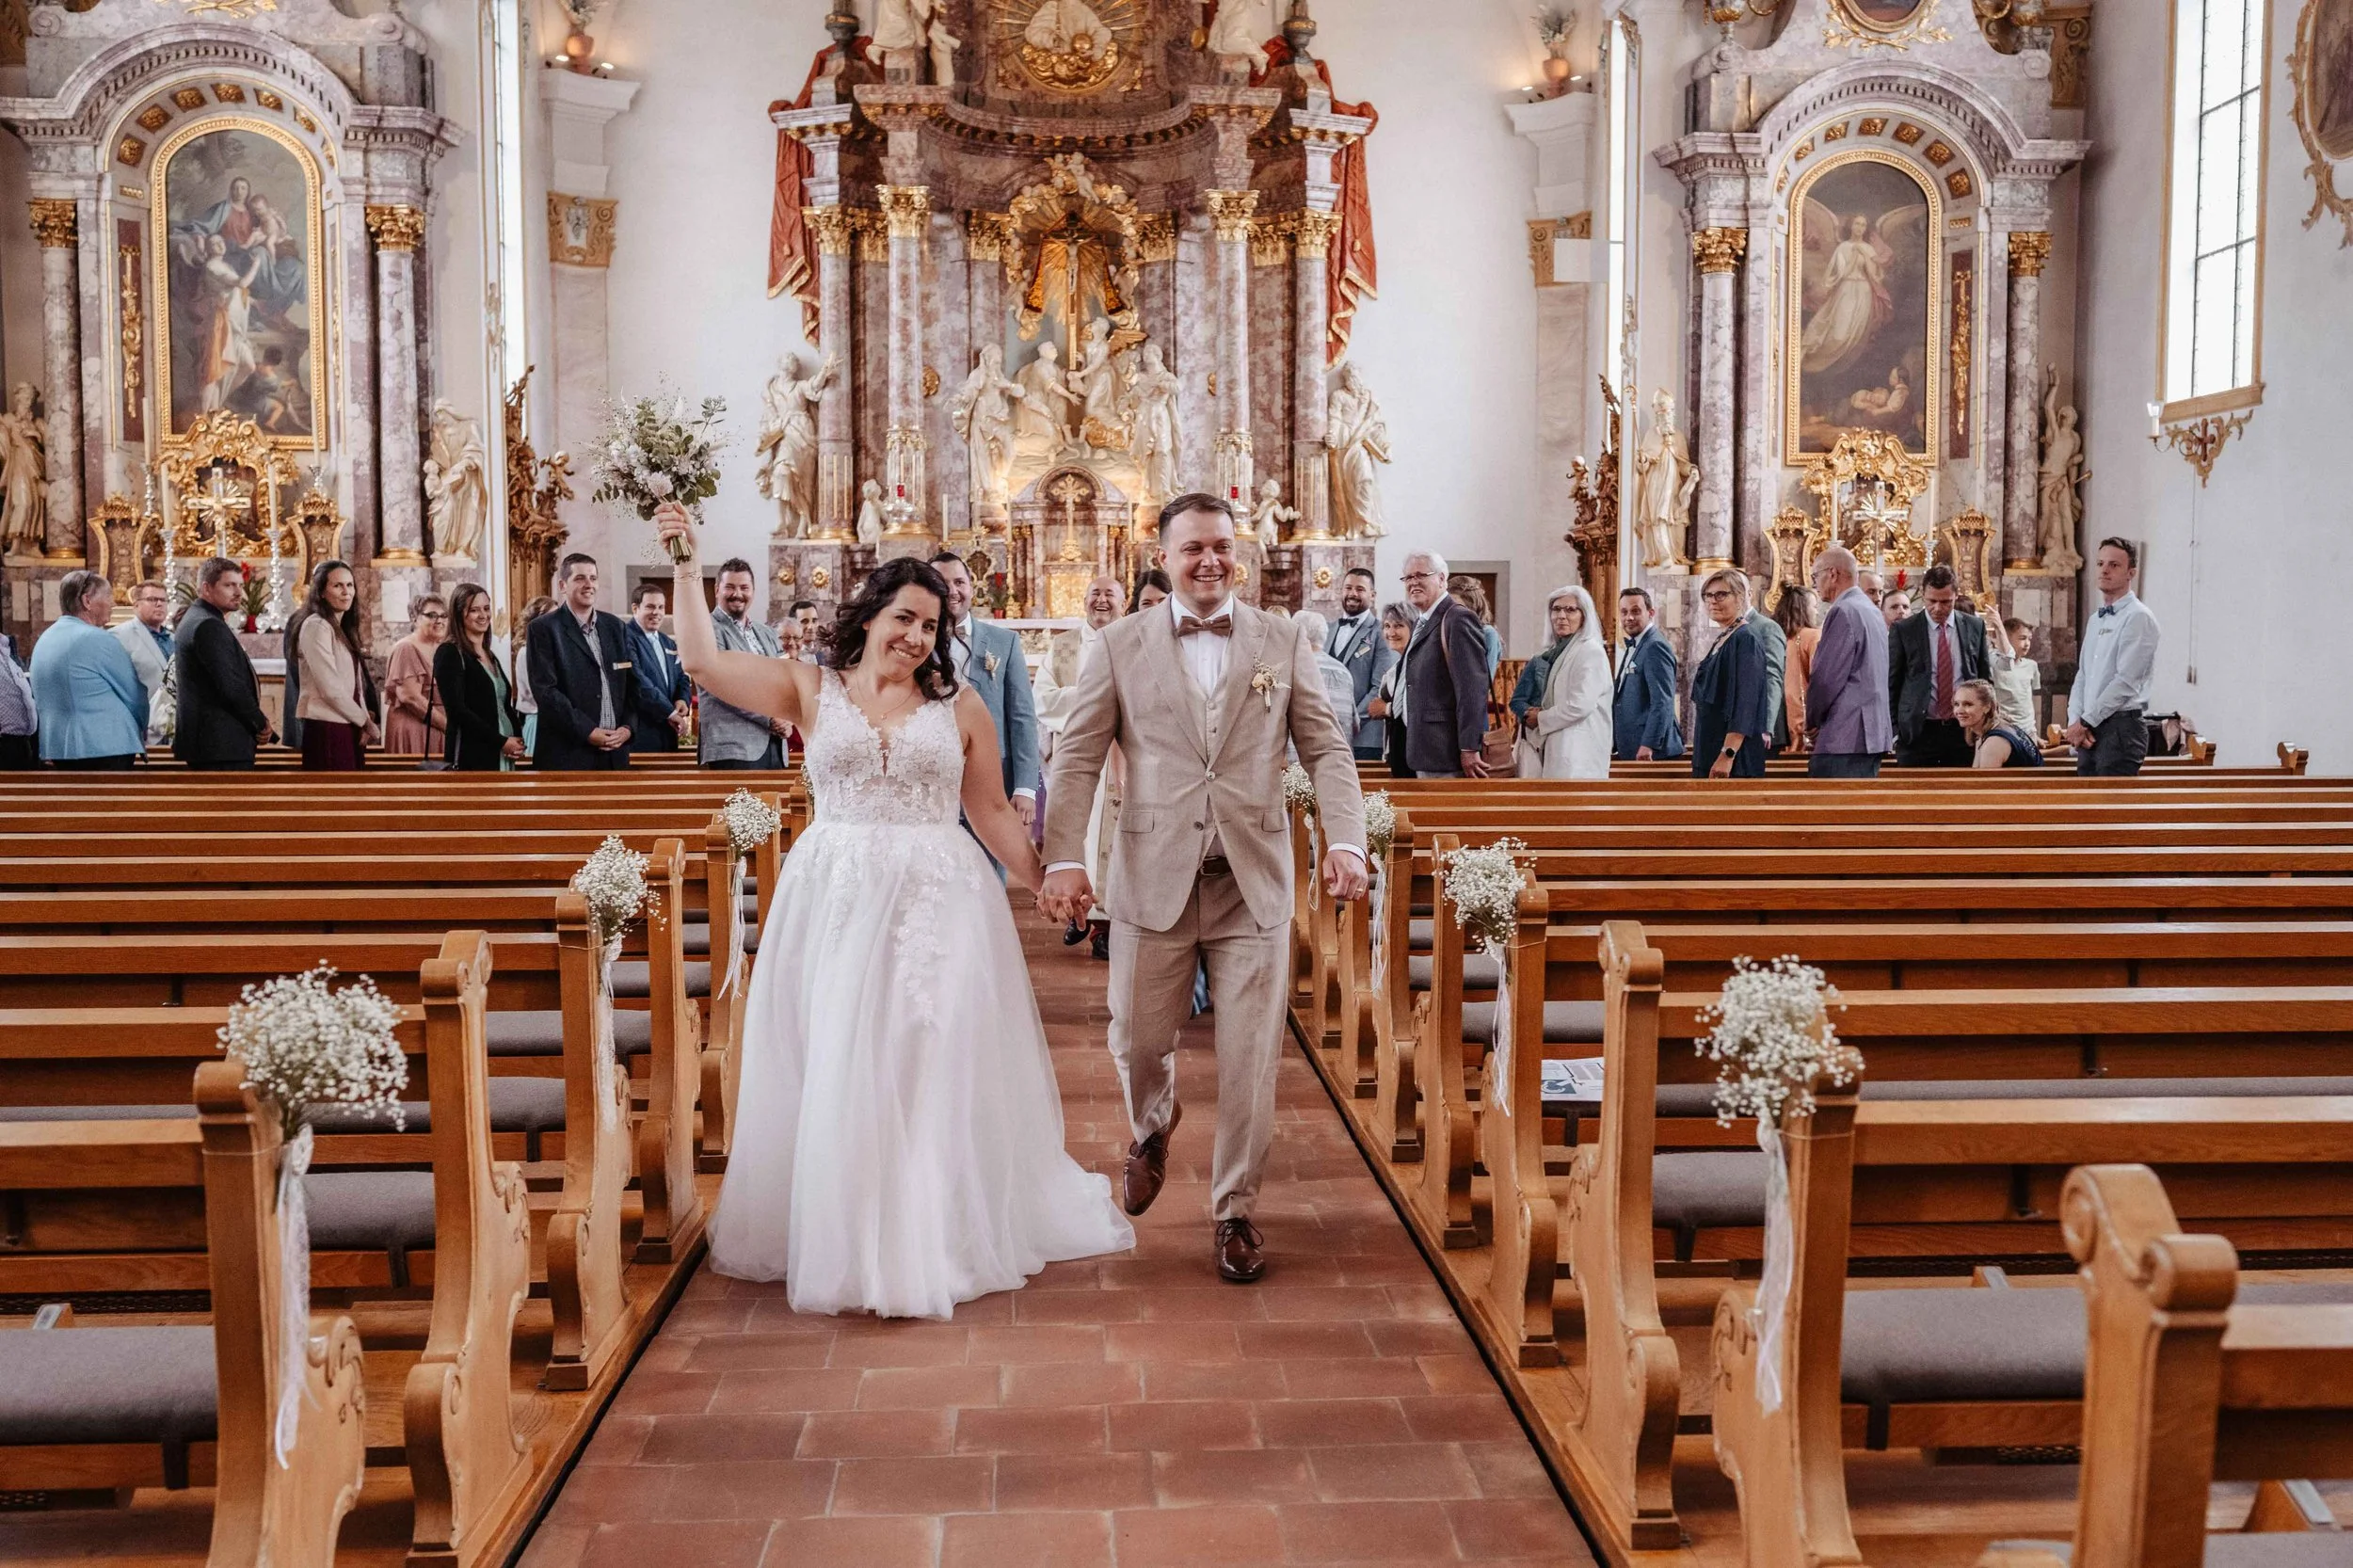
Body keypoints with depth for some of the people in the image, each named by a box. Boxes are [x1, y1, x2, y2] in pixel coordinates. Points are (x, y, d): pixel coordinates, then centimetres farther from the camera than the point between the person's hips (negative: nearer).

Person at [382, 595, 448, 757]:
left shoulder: (441, 650, 17)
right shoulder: (407, 648, -7)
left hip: (439, 731, 7)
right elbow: (410, 697, -16)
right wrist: (447, 725, -14)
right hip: (415, 730, -7)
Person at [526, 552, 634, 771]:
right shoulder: (543, 629, -2)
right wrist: (588, 732, -15)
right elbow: (545, 690, -10)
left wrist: (627, 727, -1)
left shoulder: (614, 626, 13)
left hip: (615, 752, 5)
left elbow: (630, 682, 14)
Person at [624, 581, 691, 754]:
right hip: (639, 734, -8)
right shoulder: (626, 638, -10)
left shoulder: (668, 643, 19)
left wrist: (682, 699, 1)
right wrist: (670, 712, -16)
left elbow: (681, 678, 24)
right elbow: (638, 683, -18)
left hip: (667, 733, 8)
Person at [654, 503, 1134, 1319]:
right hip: (835, 904, 0)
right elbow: (704, 661, -4)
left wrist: (1043, 882, 6)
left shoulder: (960, 705, 5)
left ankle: (928, 1243, 13)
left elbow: (992, 810, 10)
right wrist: (687, 563, -6)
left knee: (935, 1073, 2)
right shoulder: (810, 689, 5)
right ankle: (840, 1239, 21)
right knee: (835, 1075, 6)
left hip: (938, 902, 0)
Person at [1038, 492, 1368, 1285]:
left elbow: (1327, 750, 3)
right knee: (1137, 1041, 10)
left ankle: (1235, 1211, 21)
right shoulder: (1120, 645, 4)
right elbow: (1076, 760, 1)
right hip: (1154, 880, 0)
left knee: (1249, 1059, 3)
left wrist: (1345, 841, -12)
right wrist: (1063, 859, -10)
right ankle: (1153, 1125, 45)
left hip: (1253, 882, 0)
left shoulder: (1283, 641, 6)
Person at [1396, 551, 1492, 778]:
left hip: (1446, 751, -9)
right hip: (1424, 751, 9)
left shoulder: (1458, 619, -12)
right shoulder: (1422, 624, 19)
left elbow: (1472, 688, -18)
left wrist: (1470, 749, -21)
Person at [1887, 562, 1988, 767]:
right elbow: (1891, 685, 2)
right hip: (1917, 732, -2)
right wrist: (1893, 731, -4)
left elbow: (1985, 679, 15)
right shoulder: (1903, 630, 0)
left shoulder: (1975, 627, 8)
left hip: (1964, 731, 2)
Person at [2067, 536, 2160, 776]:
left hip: (2121, 727, -8)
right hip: (2089, 731, 8)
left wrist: (2085, 722, -11)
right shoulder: (2095, 621, 19)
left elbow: (2126, 682, -14)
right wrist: (2074, 721, 1)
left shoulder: (2138, 617, -7)